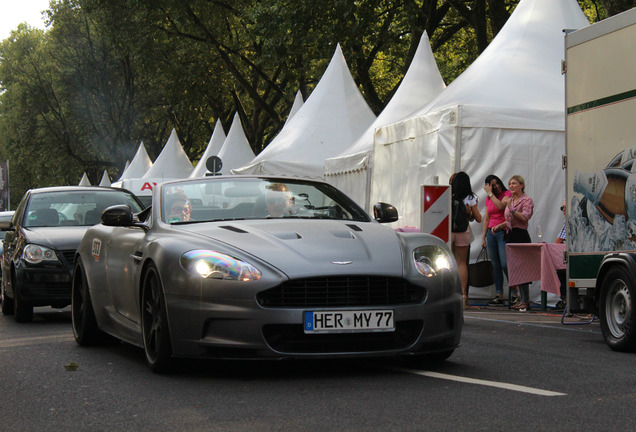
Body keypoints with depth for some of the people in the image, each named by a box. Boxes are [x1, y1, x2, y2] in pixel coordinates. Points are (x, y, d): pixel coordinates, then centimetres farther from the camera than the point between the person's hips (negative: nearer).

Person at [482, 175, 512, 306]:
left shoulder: (507, 194, -1)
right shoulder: (488, 198, 16)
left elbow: (501, 206, -21)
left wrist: (490, 193, -11)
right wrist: (483, 237, 15)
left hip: (503, 232, -6)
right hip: (491, 232, 6)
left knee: (505, 264, -14)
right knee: (495, 265, 4)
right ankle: (499, 295, 6)